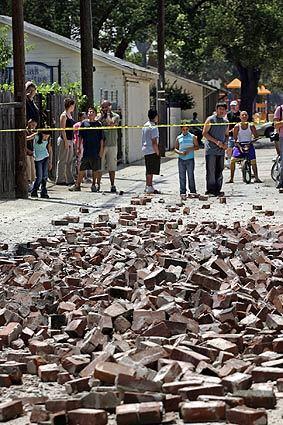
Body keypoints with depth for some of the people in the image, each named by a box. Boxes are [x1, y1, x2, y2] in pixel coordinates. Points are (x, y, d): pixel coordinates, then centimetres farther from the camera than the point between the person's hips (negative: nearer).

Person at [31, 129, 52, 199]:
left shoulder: (48, 139, 3)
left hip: (45, 158, 4)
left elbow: (50, 150, 12)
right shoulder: (36, 137, -12)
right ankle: (33, 192, 6)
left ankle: (44, 193, 6)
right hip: (38, 159, -4)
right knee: (39, 177, -9)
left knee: (45, 176, -2)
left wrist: (50, 162, 12)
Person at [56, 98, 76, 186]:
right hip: (64, 140, -9)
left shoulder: (70, 115, 15)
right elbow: (62, 129, -16)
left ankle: (70, 179, 15)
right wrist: (66, 141, -20)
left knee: (70, 161, 10)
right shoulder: (64, 115, -11)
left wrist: (72, 141, 19)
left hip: (70, 140, 9)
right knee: (62, 161, -5)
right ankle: (60, 180, -1)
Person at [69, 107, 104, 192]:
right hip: (85, 150, 1)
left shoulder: (98, 124, 2)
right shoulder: (84, 123, 6)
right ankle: (77, 185, 7)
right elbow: (80, 137, 10)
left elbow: (101, 138, 3)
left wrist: (101, 149, -3)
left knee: (96, 169, 5)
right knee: (81, 168, 1)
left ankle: (94, 185, 17)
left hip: (96, 150, -1)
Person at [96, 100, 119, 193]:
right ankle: (97, 184, 6)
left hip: (112, 145, -1)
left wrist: (108, 114, -2)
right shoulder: (99, 116, 11)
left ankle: (112, 185, 10)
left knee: (111, 167, 2)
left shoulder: (115, 116, 3)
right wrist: (102, 115, -3)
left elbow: (111, 124, -15)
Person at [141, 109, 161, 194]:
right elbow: (154, 142, -18)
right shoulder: (153, 127, -15)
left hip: (146, 150, 9)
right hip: (152, 151, -9)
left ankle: (149, 186, 22)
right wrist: (157, 153, -13)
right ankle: (149, 187, -3)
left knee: (149, 170, 16)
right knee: (150, 170, -5)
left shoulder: (145, 126, 13)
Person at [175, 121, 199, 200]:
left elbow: (197, 147, 5)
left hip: (190, 159, -2)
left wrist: (190, 149, -13)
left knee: (191, 176, 0)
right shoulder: (178, 138, 9)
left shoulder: (192, 137, 4)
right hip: (181, 159, 2)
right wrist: (180, 152, -10)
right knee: (182, 176, 2)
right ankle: (182, 192, 5)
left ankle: (193, 191, 9)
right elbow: (175, 148, 10)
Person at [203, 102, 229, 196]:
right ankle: (210, 190, -2)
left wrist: (225, 143, 4)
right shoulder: (210, 120, -2)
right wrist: (216, 141, -13)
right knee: (211, 170, -6)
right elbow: (204, 133, -5)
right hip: (211, 149, -5)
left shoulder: (226, 122, 15)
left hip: (221, 150, 5)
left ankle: (217, 190, 8)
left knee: (219, 171, 4)